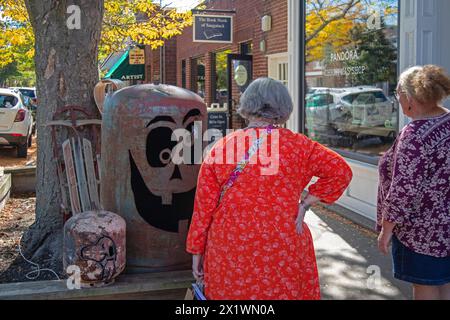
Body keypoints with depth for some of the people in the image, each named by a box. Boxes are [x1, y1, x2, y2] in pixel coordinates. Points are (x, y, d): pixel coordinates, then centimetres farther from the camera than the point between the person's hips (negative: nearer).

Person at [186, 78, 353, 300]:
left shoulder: (221, 148, -3)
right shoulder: (297, 146, -4)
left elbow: (204, 206, 0)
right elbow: (341, 171, -4)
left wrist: (197, 250, 8)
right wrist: (305, 205, -1)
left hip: (230, 255, 1)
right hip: (283, 255, 0)